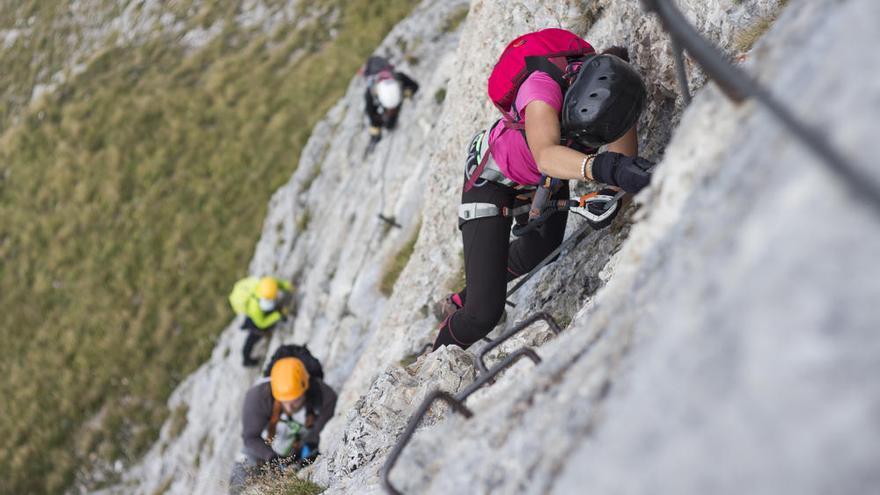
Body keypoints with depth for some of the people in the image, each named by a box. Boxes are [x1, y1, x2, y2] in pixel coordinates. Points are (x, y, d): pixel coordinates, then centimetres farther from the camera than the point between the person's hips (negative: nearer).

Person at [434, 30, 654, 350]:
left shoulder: (619, 94, -29)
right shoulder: (544, 85, -44)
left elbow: (624, 160, -27)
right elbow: (545, 155, -61)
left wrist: (608, 191, -49)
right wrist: (605, 167, -77)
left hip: (548, 179, 6)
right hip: (493, 177, -6)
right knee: (484, 314, -10)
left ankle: (463, 300, 60)